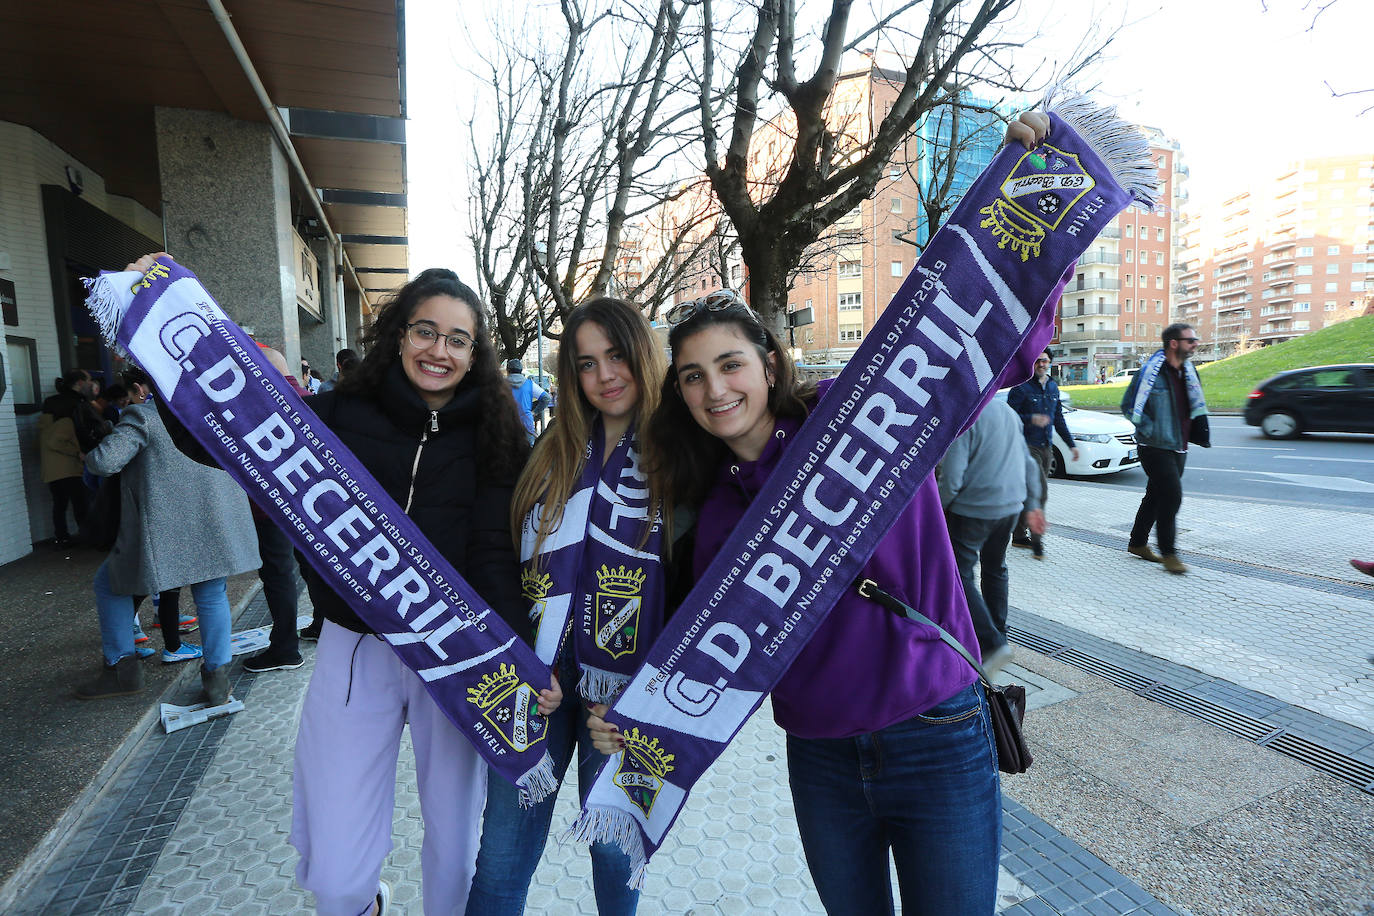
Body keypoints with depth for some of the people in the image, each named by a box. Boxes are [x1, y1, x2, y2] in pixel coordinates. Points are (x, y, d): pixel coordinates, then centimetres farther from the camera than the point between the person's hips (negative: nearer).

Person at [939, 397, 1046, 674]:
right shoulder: (1006, 410, 11)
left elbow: (952, 476, -19)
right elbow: (1029, 463, 17)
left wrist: (939, 508, -4)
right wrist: (1032, 504, 23)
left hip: (974, 509, -8)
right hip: (1011, 507, 9)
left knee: (960, 573, -2)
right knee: (995, 568, 21)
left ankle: (992, 643, -9)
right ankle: (999, 635, 32)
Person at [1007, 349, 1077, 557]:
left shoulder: (1053, 387, 15)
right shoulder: (1021, 387, -7)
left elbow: (1059, 419, 22)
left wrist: (1071, 444, 20)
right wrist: (1031, 419, -25)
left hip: (1046, 447, 7)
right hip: (1027, 445, -7)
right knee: (1040, 489, -16)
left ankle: (1019, 536, 20)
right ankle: (1036, 541, -10)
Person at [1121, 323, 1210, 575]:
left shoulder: (1188, 371, 11)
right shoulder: (1151, 371, -13)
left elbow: (1195, 406, 23)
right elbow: (1128, 405, -14)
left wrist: (1200, 433, 9)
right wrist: (1150, 430, -17)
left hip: (1178, 447, 8)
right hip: (1156, 448, -8)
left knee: (1157, 496, 15)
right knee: (1172, 495, -12)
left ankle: (1137, 543, 28)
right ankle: (1168, 553, -2)